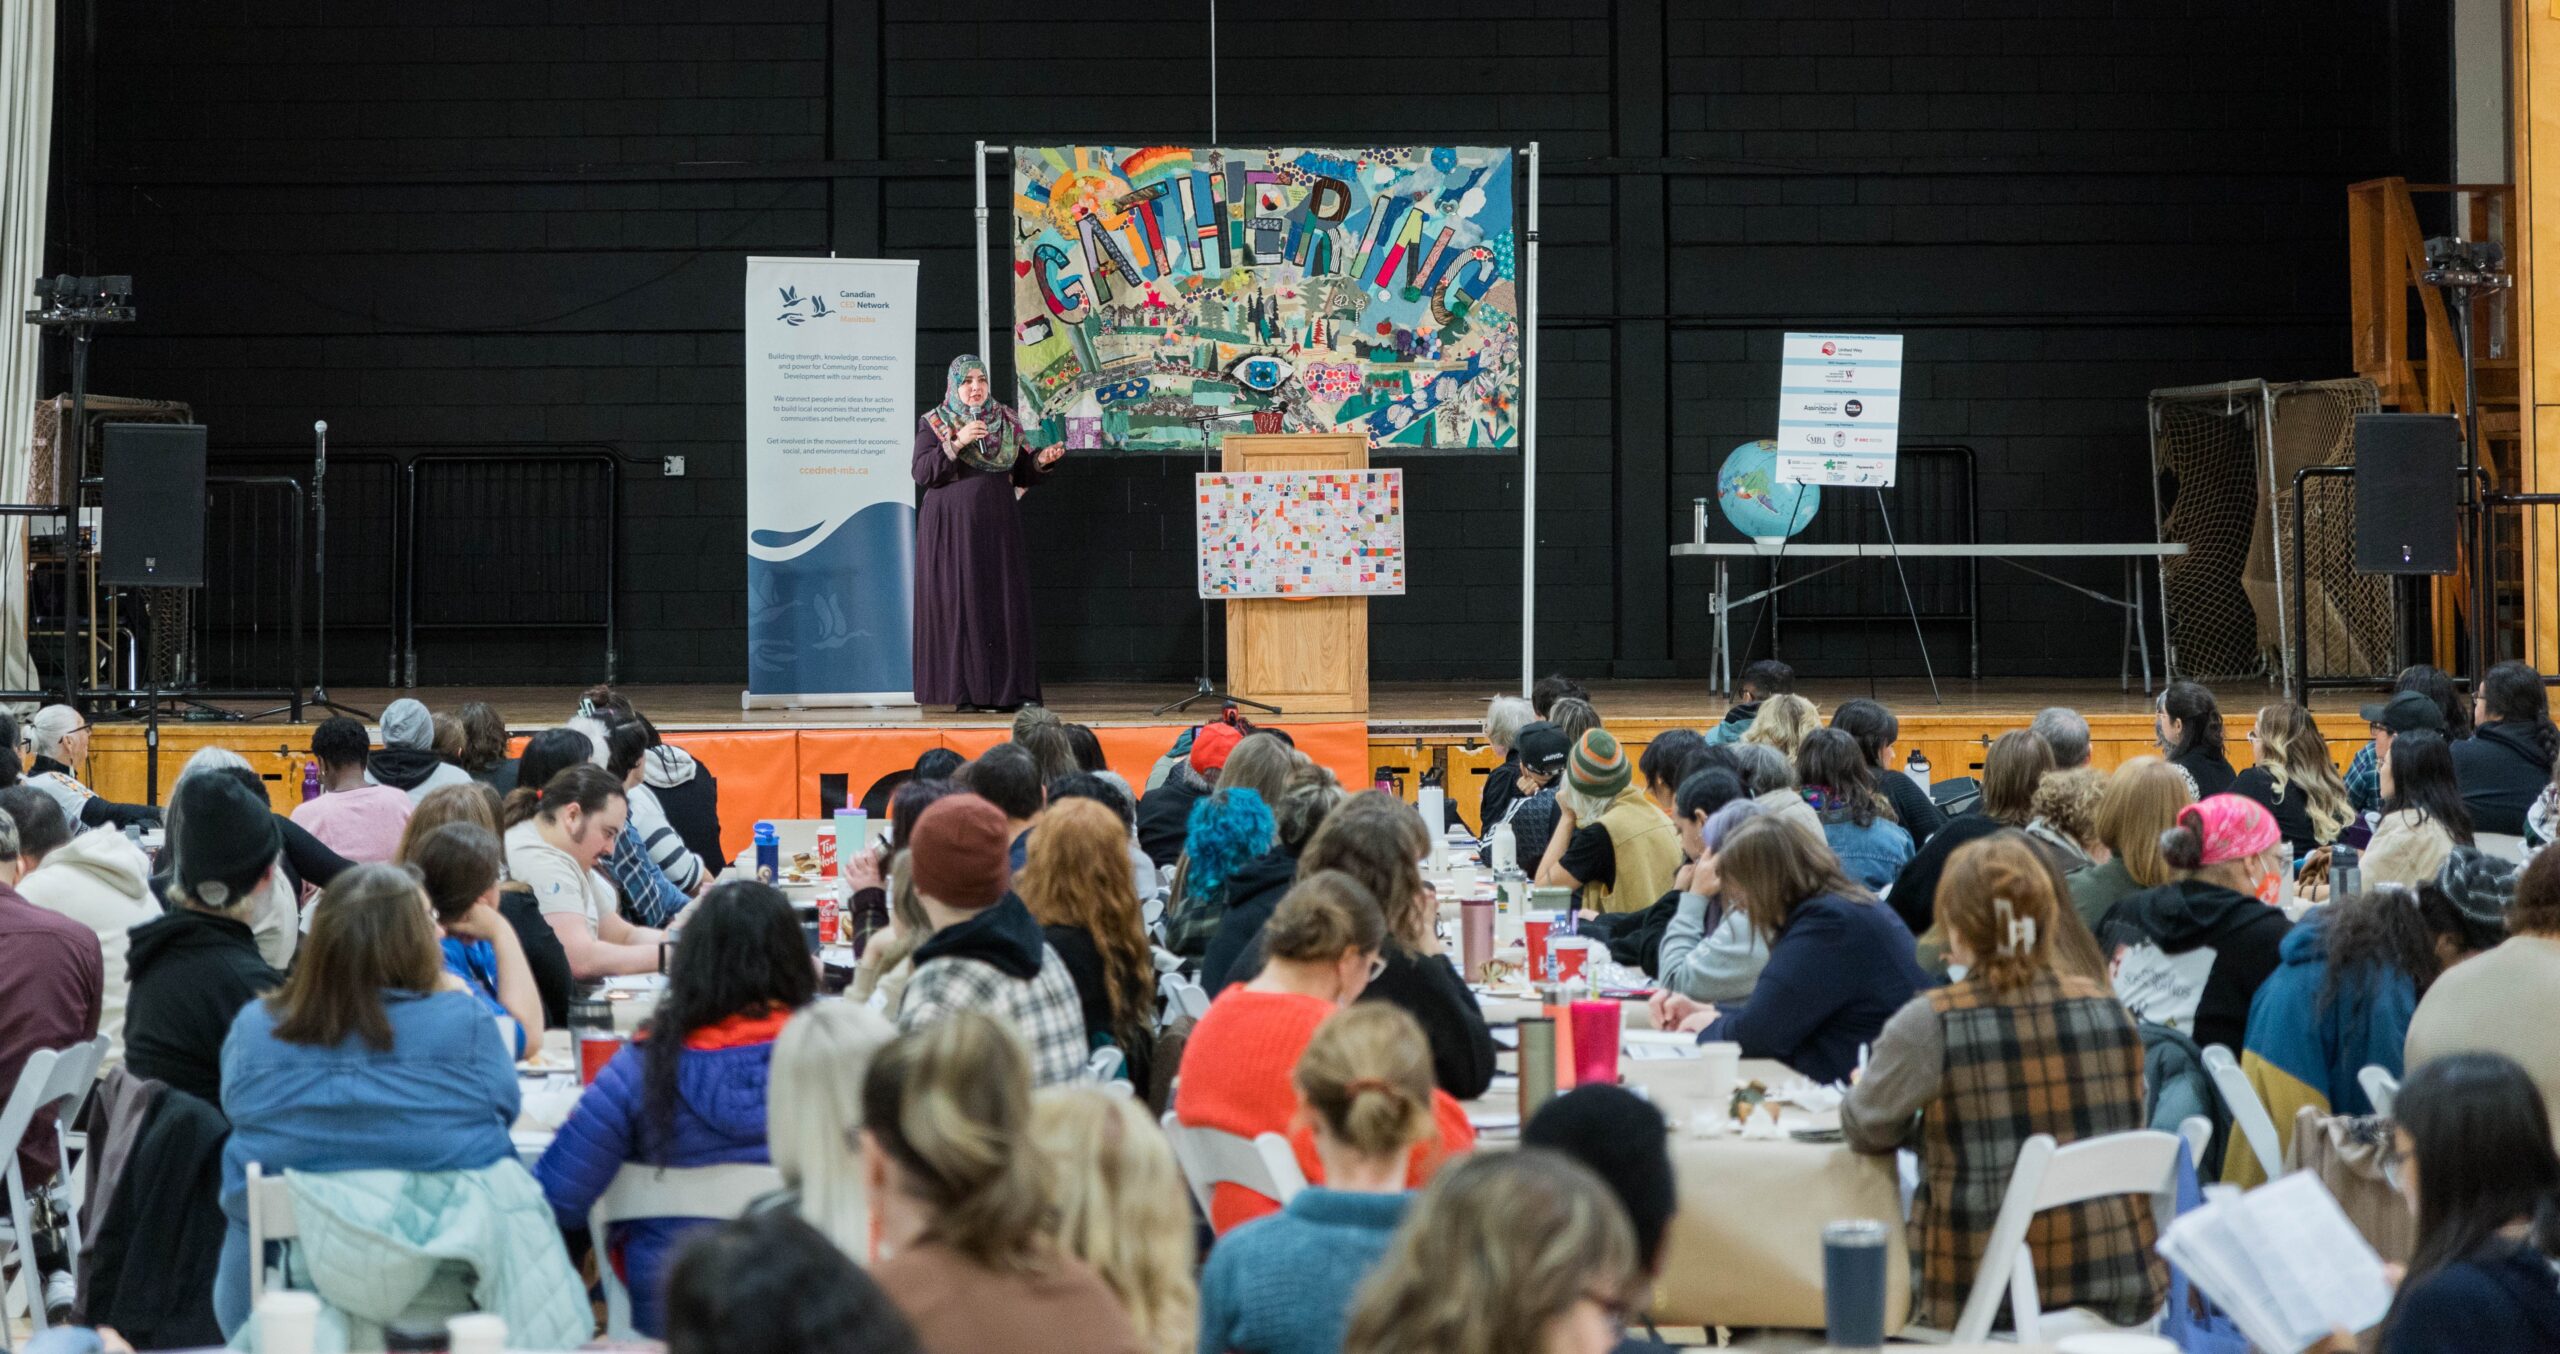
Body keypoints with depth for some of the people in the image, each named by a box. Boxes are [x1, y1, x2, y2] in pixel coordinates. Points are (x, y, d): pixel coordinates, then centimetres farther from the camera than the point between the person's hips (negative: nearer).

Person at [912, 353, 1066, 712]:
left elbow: (1021, 474, 13)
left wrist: (1040, 462, -7)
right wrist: (956, 444, -18)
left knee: (1005, 601, -2)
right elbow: (922, 473, -8)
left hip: (997, 526, 3)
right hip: (953, 529, -3)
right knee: (959, 604, -5)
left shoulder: (1005, 421, 12)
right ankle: (965, 691, -3)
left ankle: (1008, 690, -1)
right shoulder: (933, 423, 3)